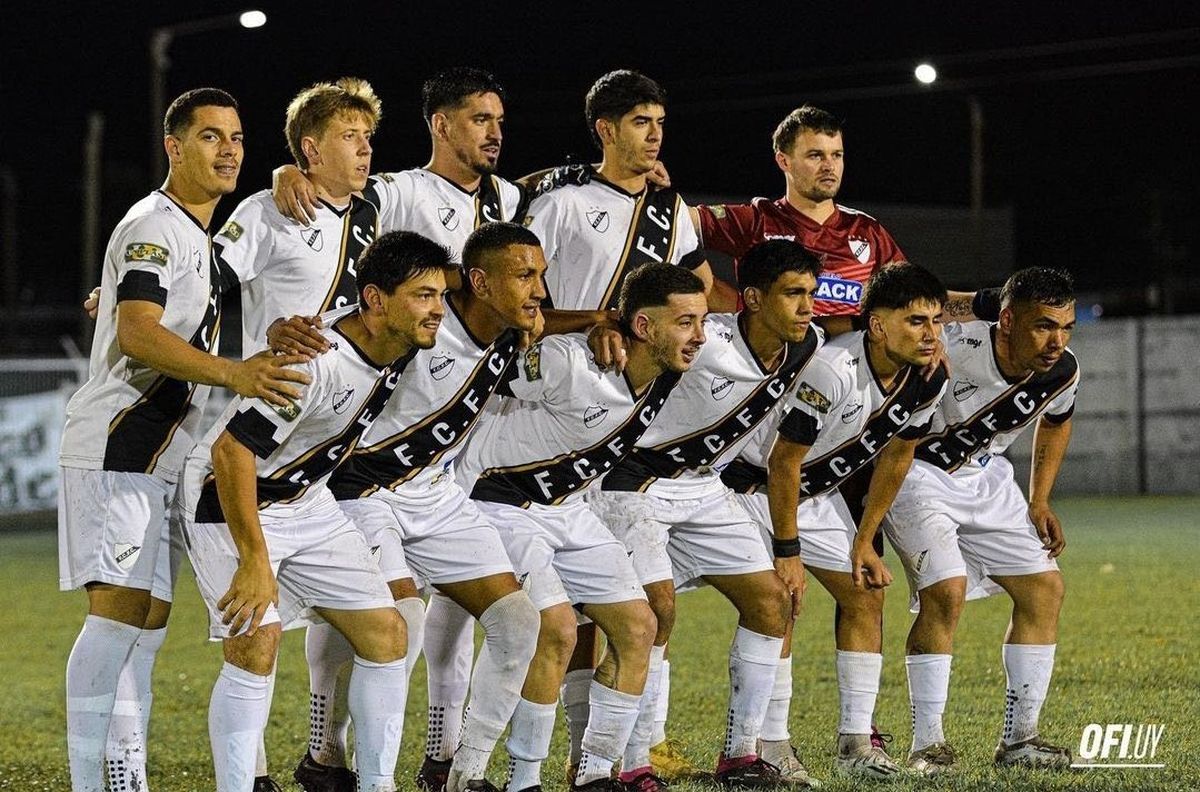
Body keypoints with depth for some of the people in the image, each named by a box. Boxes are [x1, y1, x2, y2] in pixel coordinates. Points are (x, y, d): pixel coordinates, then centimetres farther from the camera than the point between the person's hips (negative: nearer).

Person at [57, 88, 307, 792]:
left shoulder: (201, 237, 20)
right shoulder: (154, 226, -12)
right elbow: (137, 334, -26)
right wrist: (233, 373, -37)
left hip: (160, 457, 10)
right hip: (117, 447, -10)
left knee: (150, 617, 8)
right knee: (120, 610, -15)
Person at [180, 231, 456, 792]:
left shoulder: (402, 347, -7)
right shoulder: (315, 364, -31)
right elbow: (231, 451, -31)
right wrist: (255, 560, -30)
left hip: (309, 503, 8)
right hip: (231, 500, -8)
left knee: (386, 635, 2)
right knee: (255, 647, -21)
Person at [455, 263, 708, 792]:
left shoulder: (667, 375, -7)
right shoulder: (566, 363, -30)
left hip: (567, 508, 8)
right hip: (500, 504, -8)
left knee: (637, 627, 0)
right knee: (556, 630, -22)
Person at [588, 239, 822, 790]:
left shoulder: (804, 348, -5)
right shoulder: (704, 343, -28)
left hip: (703, 487, 8)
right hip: (635, 484, -8)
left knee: (770, 601, 2)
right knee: (657, 608, -22)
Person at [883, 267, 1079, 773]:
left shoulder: (1062, 371, -12)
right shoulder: (949, 352, -33)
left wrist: (1039, 501, 8)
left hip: (984, 476, 7)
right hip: (915, 470, -7)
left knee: (1045, 589, -1)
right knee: (946, 590, -24)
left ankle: (1018, 740, 9)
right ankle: (927, 745, -14)